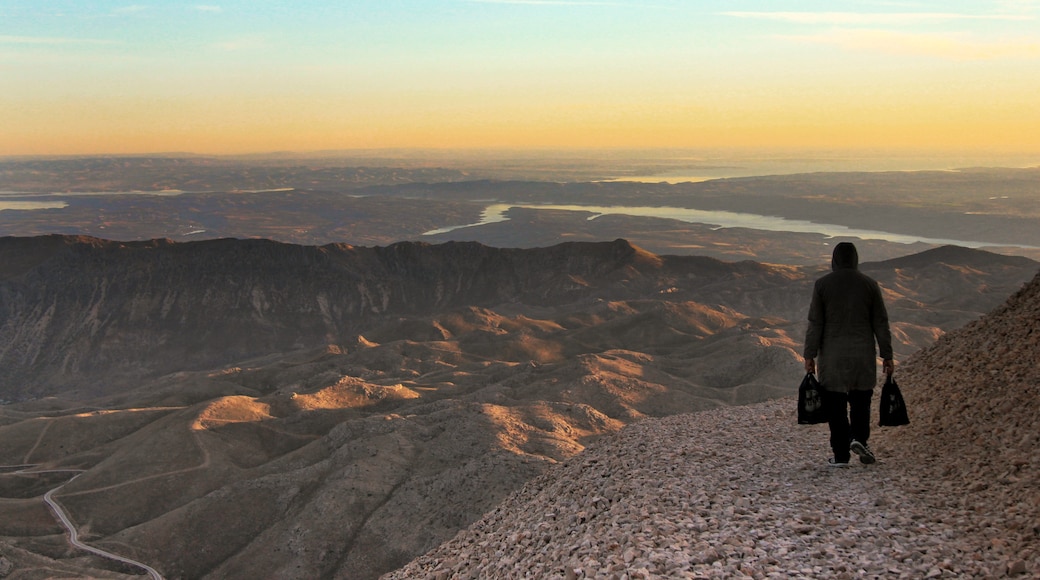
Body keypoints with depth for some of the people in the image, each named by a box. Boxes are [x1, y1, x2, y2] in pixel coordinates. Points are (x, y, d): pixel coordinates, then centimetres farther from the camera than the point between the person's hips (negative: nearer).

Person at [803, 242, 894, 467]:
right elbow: (881, 323, 4)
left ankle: (841, 455, 2)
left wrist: (809, 355, 0)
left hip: (832, 357, -1)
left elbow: (815, 323, -4)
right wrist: (887, 356, 9)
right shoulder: (869, 284, 2)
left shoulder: (822, 284, -3)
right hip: (863, 355, 2)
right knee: (861, 400, 16)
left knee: (836, 405, 3)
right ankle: (859, 438, -4)